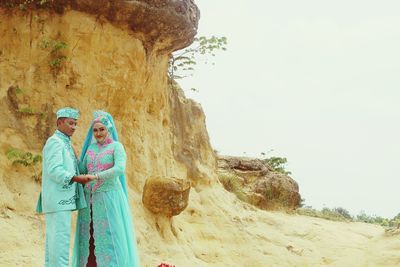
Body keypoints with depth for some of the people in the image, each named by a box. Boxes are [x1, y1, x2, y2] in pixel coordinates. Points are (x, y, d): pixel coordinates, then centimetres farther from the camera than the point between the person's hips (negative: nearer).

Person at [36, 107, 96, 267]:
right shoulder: (55, 142, -10)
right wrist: (77, 178, -30)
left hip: (61, 200, 10)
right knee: (60, 239, -12)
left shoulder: (64, 144, 22)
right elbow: (54, 171, -21)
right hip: (58, 199, -10)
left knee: (54, 239, 7)